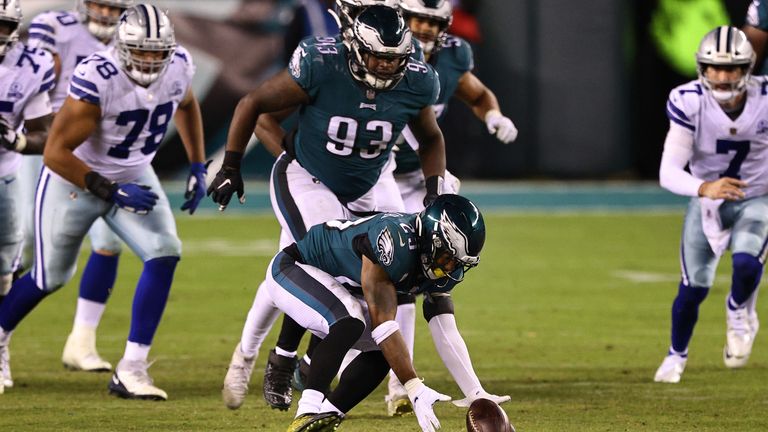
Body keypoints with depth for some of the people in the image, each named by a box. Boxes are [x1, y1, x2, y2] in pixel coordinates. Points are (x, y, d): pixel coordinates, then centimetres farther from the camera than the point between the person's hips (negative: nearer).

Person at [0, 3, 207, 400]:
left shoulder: (178, 66, -15)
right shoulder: (96, 79, -34)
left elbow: (186, 105, 12)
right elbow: (56, 152, -29)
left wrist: (197, 166, 6)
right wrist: (112, 192, -31)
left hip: (133, 176, 5)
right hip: (75, 177, -5)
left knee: (165, 254, -17)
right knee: (51, 277, 8)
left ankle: (132, 368, -11)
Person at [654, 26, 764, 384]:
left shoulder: (763, 99, -22)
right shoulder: (689, 102, -24)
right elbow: (668, 172, -29)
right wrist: (704, 188, -47)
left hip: (755, 198, 0)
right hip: (706, 201, 0)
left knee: (746, 264, -26)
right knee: (694, 287, -1)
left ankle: (739, 314, 10)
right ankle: (677, 355, 30)